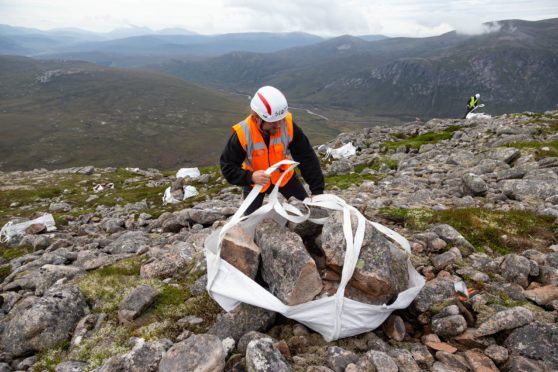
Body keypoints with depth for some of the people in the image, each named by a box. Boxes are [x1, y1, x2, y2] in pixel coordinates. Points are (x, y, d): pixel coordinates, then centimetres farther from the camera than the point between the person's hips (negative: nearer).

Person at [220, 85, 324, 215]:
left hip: (284, 175, 2)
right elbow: (227, 166, -25)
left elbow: (307, 157, -23)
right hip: (255, 180, -2)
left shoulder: (288, 124, -29)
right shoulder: (242, 133, -34)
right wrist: (250, 177, -44)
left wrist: (317, 190, -27)